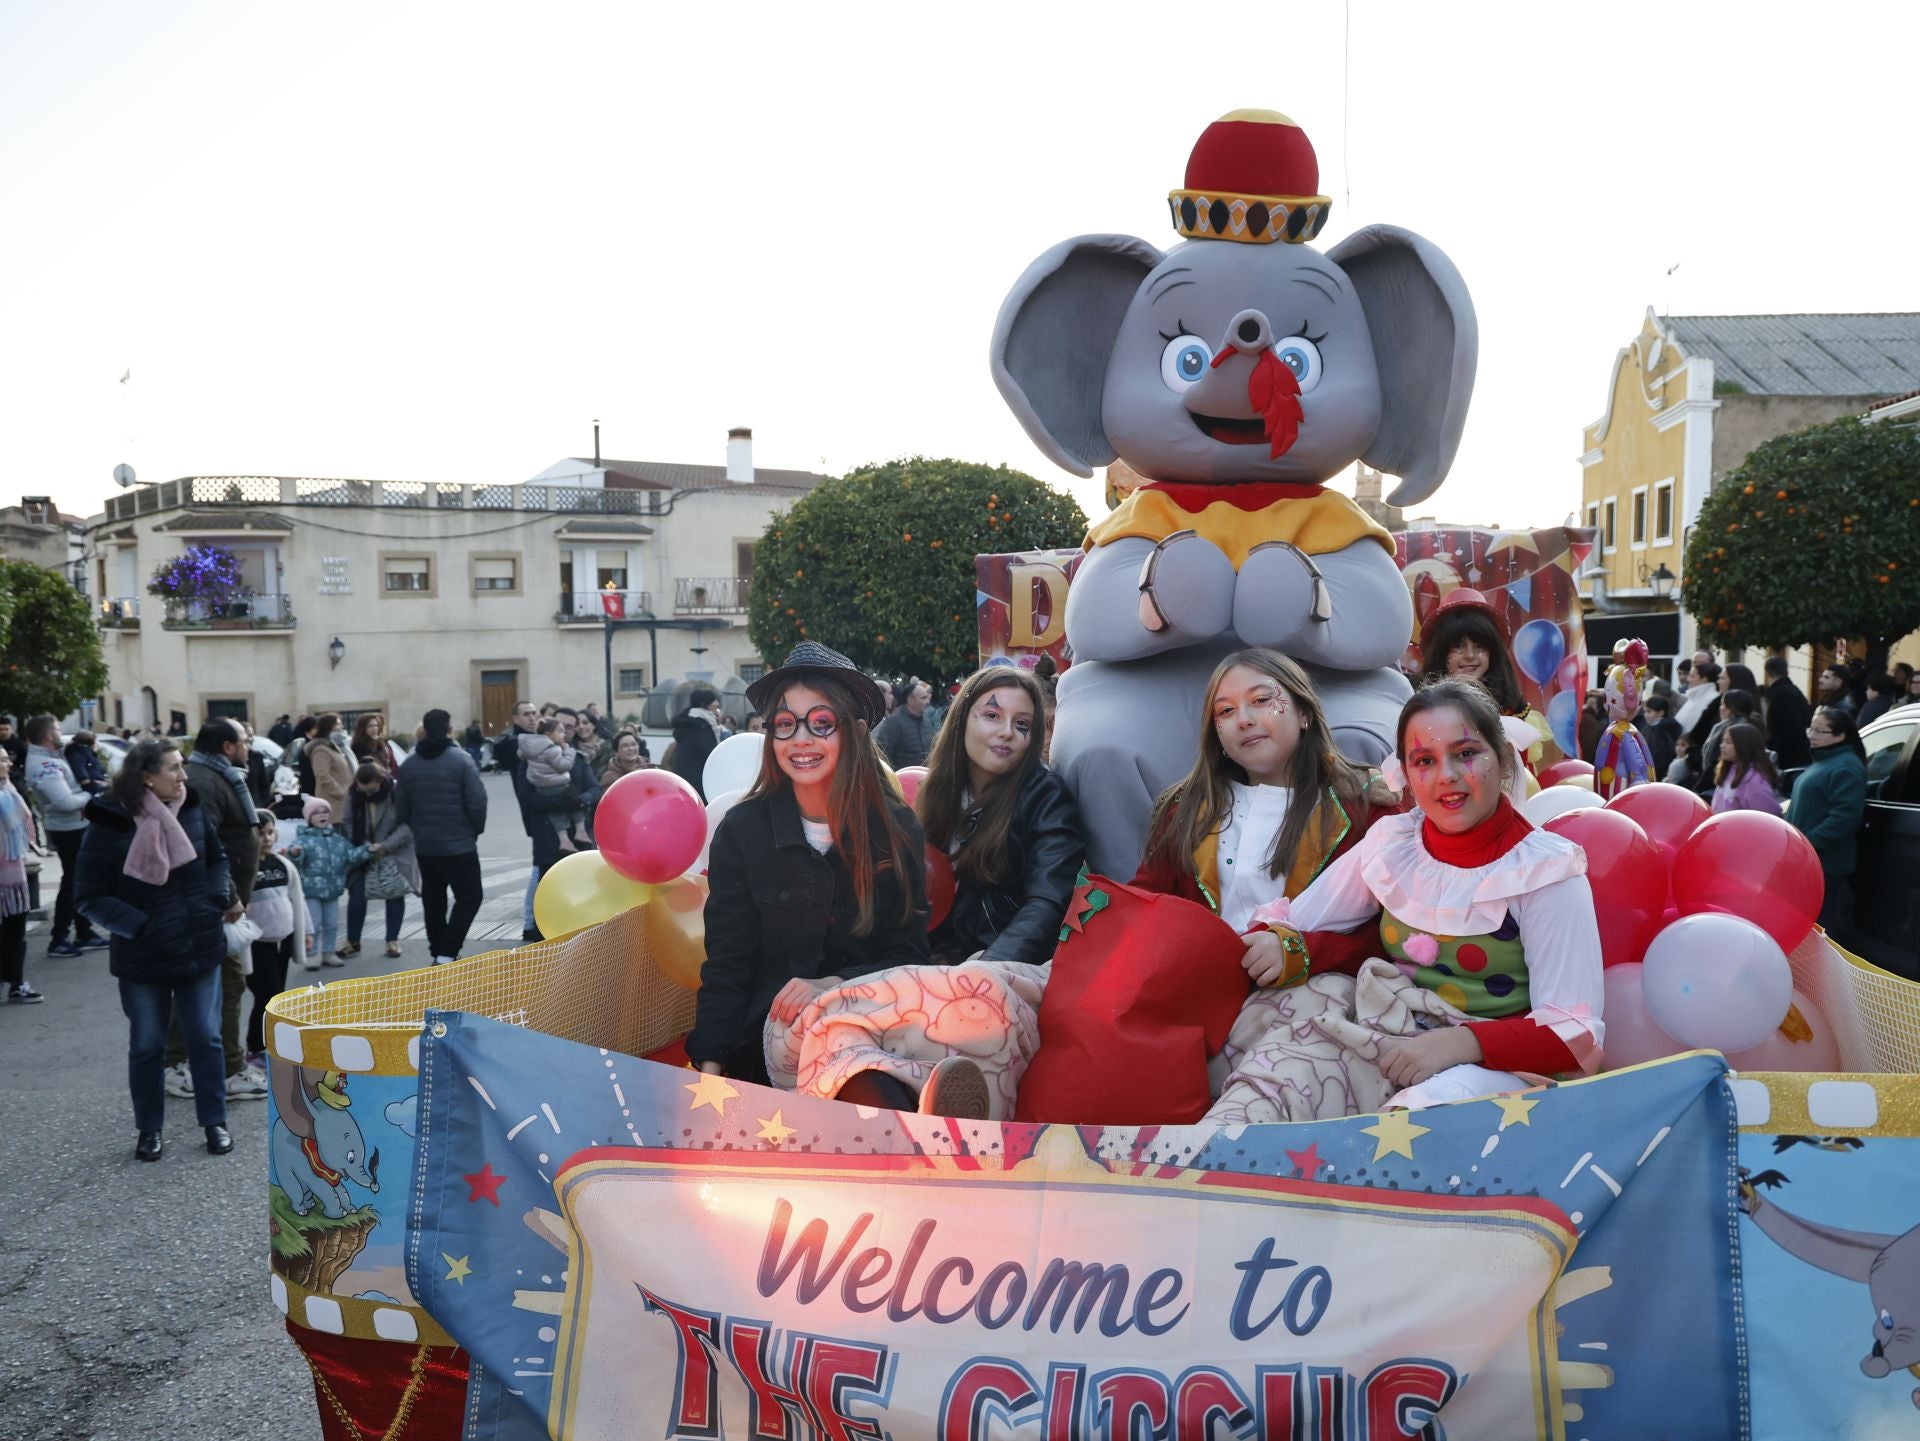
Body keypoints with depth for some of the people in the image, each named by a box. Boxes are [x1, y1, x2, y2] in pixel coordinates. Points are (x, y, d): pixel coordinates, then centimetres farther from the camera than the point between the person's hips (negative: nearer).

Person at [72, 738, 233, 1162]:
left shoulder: (193, 811, -4)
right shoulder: (110, 824, -15)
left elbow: (217, 860, 13)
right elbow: (88, 896, -11)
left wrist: (218, 899, -4)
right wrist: (136, 926, -20)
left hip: (200, 948, 3)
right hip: (143, 957, -3)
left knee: (206, 1038, 10)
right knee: (147, 1046, 12)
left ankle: (214, 1121, 24)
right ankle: (149, 1128, 28)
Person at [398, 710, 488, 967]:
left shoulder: (408, 765, 1)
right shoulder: (461, 760, -14)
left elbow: (401, 808, 3)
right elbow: (477, 802, -16)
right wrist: (476, 829, 2)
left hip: (424, 846, 5)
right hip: (459, 845, -5)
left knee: (433, 899, 17)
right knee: (470, 897, 4)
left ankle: (438, 952, 23)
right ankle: (447, 953, -6)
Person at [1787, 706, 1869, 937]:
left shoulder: (1846, 768, -15)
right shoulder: (1822, 762, 18)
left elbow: (1844, 816, -25)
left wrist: (1809, 843, -25)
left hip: (1825, 864, -10)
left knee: (1818, 926, -7)